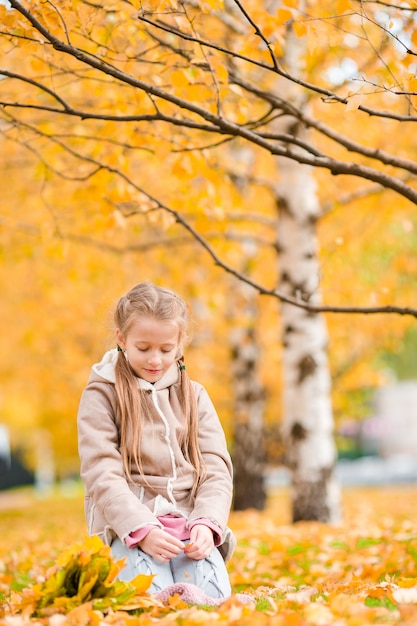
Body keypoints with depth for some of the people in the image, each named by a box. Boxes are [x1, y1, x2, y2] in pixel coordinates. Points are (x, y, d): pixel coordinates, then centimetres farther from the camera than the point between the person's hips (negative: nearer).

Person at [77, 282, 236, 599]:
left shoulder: (194, 395, 14)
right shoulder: (101, 395, 2)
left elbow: (216, 468, 7)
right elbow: (102, 475, -7)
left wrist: (207, 523, -13)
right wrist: (142, 528, -21)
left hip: (189, 521, 3)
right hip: (128, 525, -3)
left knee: (212, 597, -23)